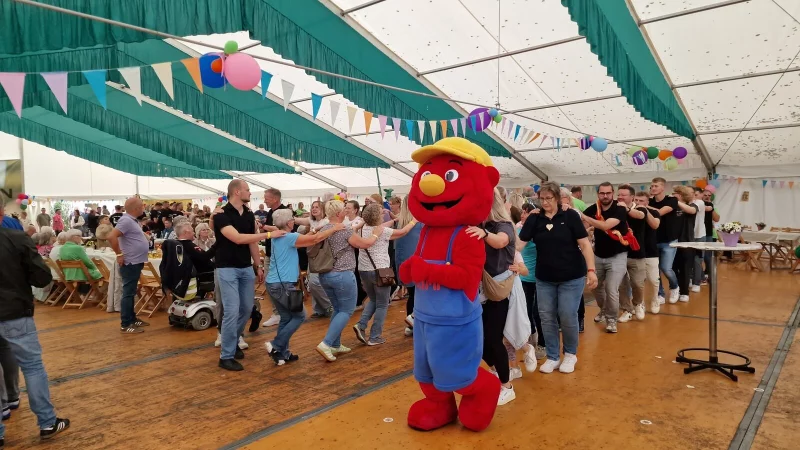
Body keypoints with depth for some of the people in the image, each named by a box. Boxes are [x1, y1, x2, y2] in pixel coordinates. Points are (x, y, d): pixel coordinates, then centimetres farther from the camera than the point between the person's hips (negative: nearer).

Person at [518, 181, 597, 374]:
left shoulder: (570, 216, -6)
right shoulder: (534, 219, 0)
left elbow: (584, 244, -7)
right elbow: (519, 242, -6)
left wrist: (591, 269, -14)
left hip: (572, 277, -3)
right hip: (544, 278, 3)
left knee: (568, 317, 0)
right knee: (546, 317, 6)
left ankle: (570, 354, 24)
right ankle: (552, 357, 22)